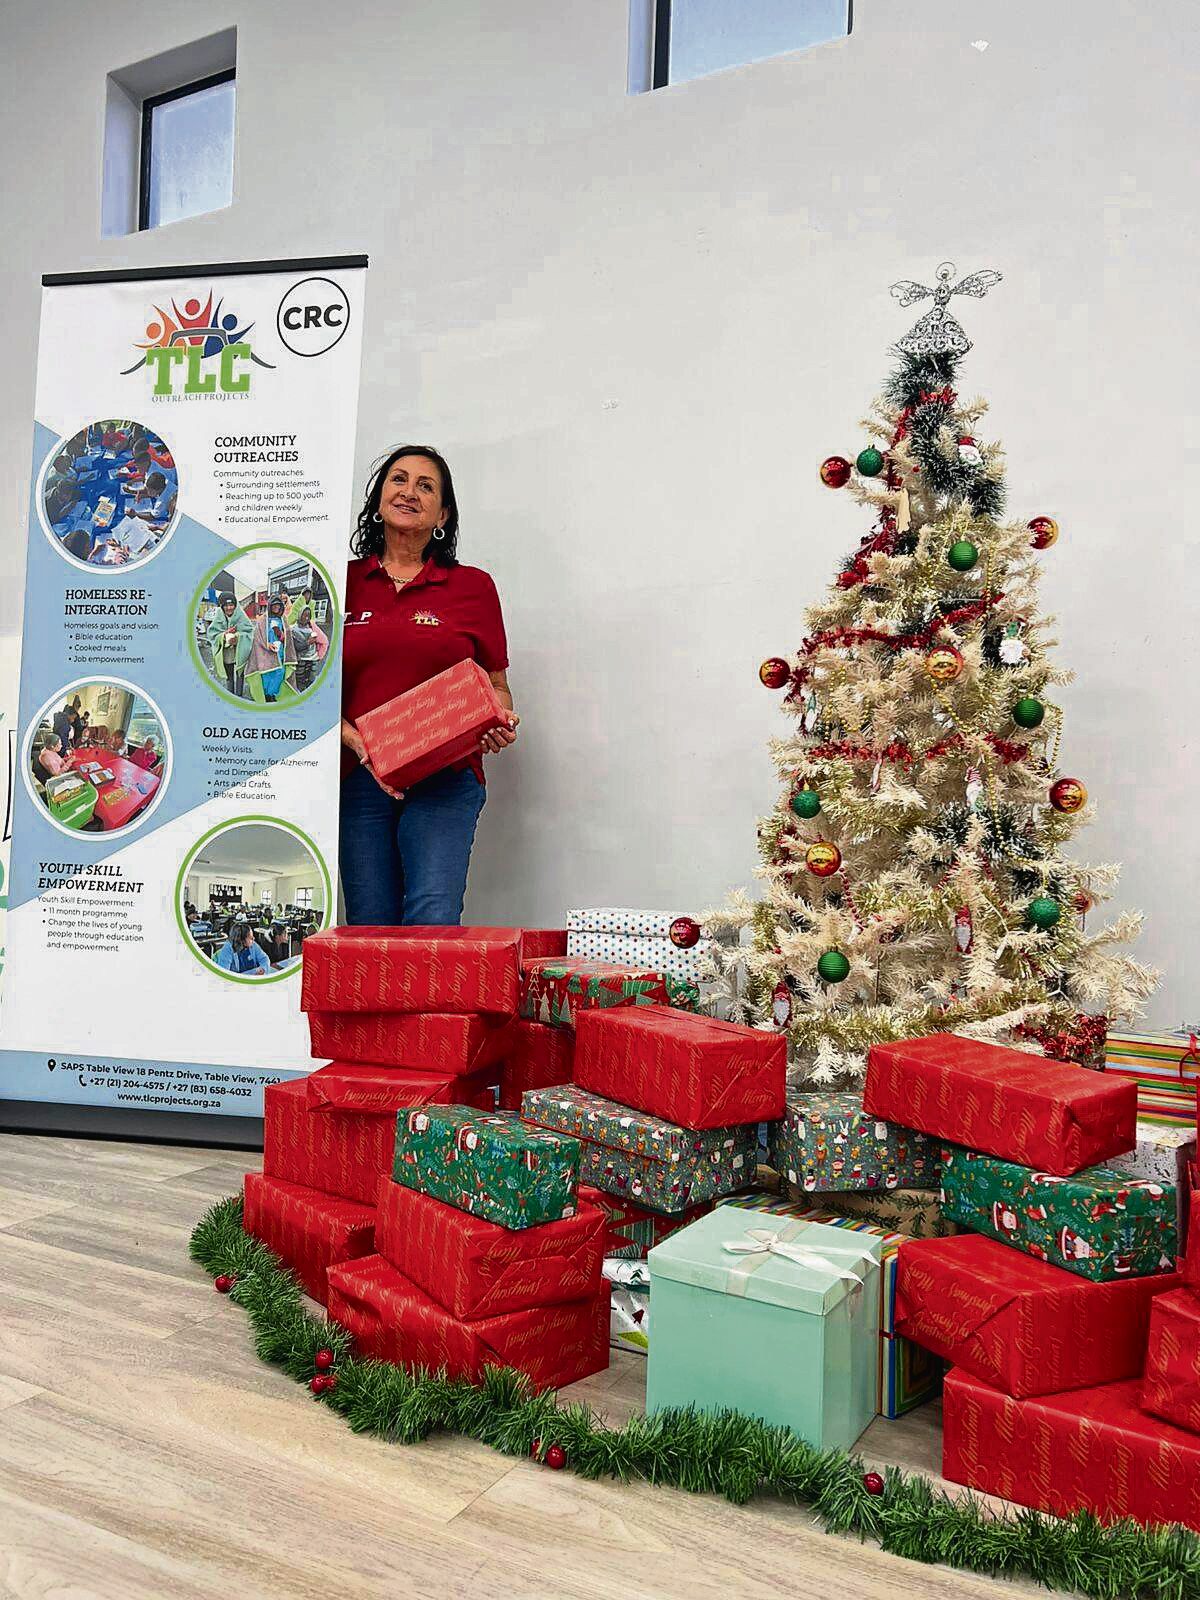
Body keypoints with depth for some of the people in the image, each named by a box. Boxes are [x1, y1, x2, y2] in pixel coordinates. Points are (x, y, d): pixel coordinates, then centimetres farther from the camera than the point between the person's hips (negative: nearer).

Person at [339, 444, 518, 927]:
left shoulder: (473, 587, 8)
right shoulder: (342, 582, 10)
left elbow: (496, 684, 13)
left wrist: (499, 723, -8)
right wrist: (356, 742, -7)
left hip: (445, 779, -1)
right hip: (358, 777, 2)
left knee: (433, 921, -16)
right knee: (368, 928, 4)